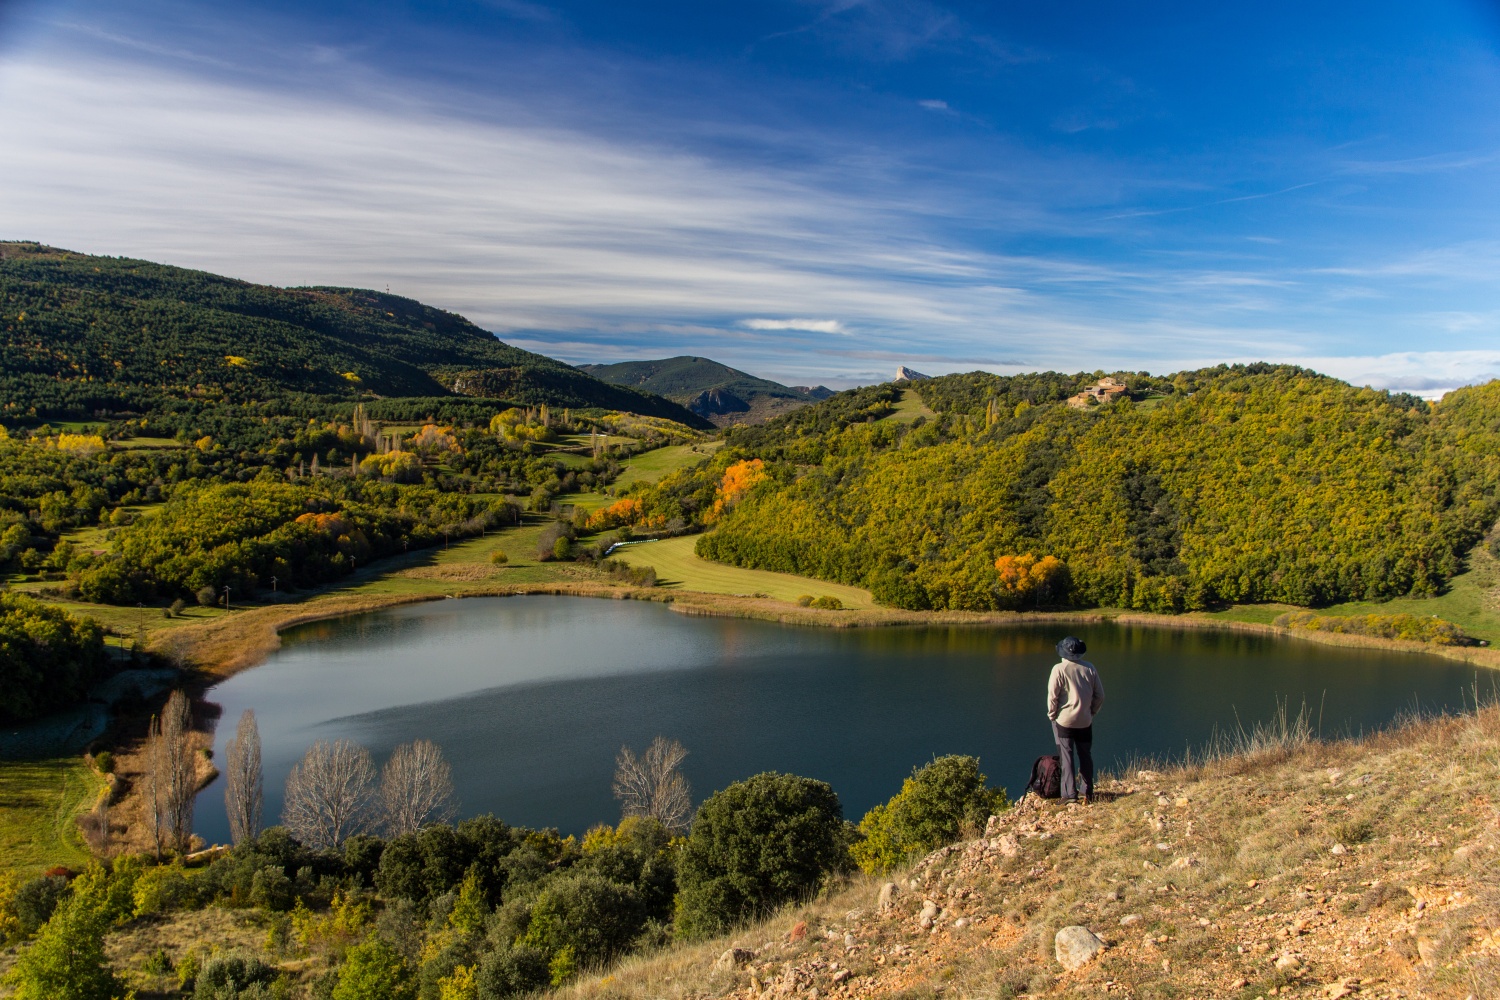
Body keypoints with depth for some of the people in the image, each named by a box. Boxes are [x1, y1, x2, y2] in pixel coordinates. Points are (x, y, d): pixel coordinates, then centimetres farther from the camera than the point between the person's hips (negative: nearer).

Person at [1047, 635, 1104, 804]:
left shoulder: (1059, 669, -15)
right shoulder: (1089, 668, -3)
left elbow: (1052, 696, -14)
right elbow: (1100, 695, 2)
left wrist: (1052, 714, 1)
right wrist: (1092, 712, 15)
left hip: (1064, 720, -3)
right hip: (1085, 721, 4)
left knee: (1066, 757, 4)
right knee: (1085, 756, 17)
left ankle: (1070, 794, 3)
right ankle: (1087, 791, 23)